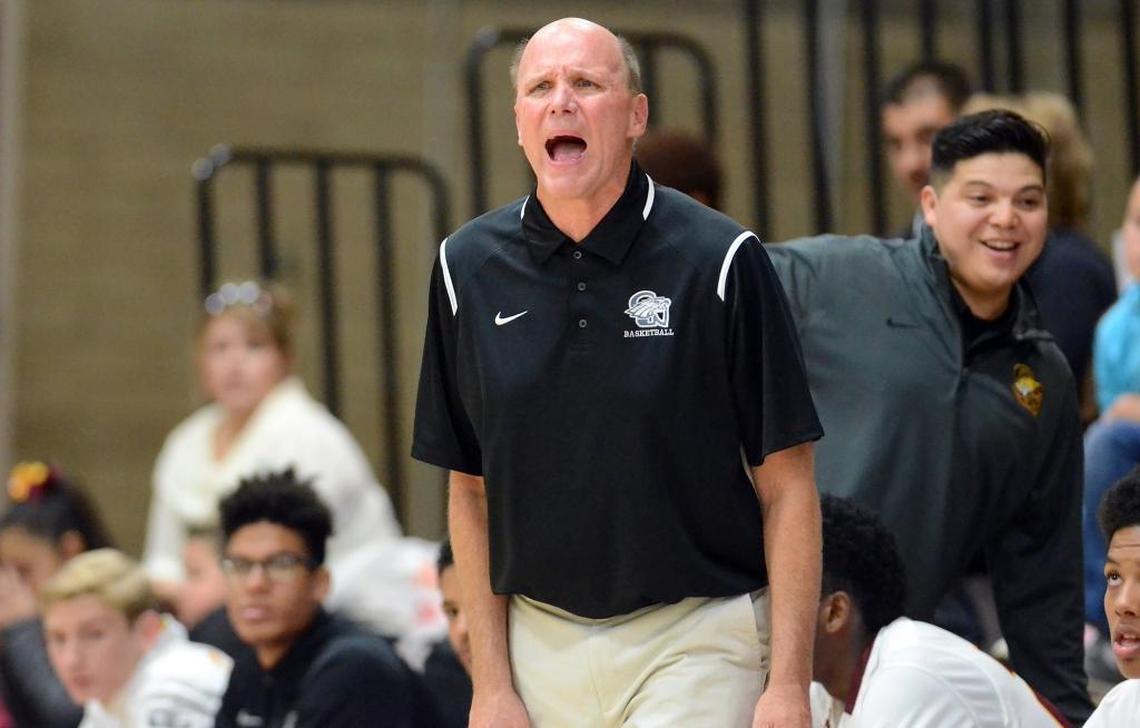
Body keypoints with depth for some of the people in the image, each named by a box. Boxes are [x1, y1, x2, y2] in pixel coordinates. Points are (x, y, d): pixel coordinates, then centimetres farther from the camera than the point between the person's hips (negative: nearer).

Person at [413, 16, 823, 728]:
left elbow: (787, 486, -4)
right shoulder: (469, 268, 5)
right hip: (541, 643, 4)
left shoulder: (720, 261, -6)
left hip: (695, 641, -4)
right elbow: (471, 491, 11)